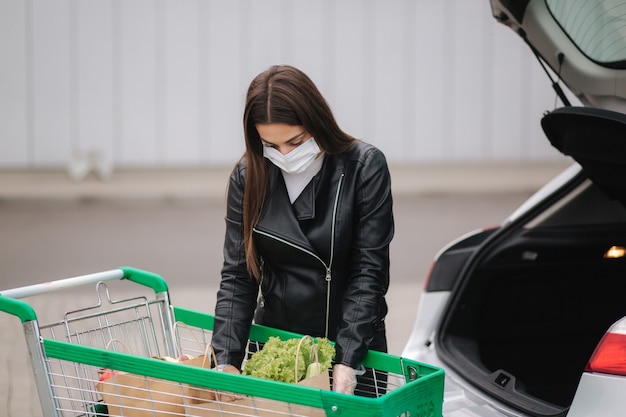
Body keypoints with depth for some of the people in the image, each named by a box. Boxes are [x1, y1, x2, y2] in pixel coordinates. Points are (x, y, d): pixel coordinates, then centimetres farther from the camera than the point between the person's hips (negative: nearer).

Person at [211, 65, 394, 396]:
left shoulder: (364, 167, -13)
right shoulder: (248, 176, -6)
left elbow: (370, 271, -15)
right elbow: (237, 275, -6)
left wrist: (347, 362, -22)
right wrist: (226, 361, -18)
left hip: (352, 343, -2)